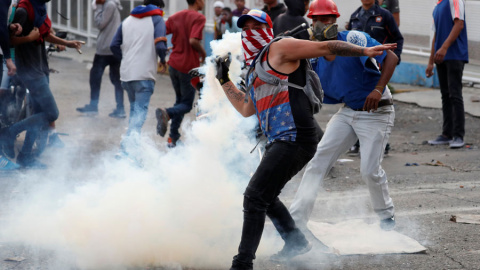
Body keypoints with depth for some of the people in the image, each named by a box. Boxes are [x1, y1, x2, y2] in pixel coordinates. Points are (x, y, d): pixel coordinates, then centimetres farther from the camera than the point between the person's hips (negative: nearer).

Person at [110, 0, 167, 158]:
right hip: (144, 74, -5)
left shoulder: (127, 21, 15)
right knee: (140, 111, -7)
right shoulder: (157, 20, -1)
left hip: (126, 73, 5)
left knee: (134, 108, 23)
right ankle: (127, 149, -21)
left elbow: (114, 46, 10)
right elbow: (160, 46, -15)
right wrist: (163, 60, 4)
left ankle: (131, 142, 24)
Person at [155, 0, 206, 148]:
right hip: (189, 67, -6)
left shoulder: (175, 17, 8)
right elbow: (193, 40, -25)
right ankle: (167, 113, -26)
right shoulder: (199, 18, -13)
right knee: (186, 105, 5)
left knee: (180, 100, 21)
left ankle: (173, 138, 14)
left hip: (173, 64, 6)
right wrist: (203, 53, -7)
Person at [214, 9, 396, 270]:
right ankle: (296, 242, 42)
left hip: (294, 139, -10)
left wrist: (364, 51, -10)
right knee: (265, 197, 24)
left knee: (255, 196, -15)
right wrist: (224, 81, 34)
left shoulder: (279, 49, -1)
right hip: (278, 141, 10)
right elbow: (246, 109, 34)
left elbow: (326, 47, -3)